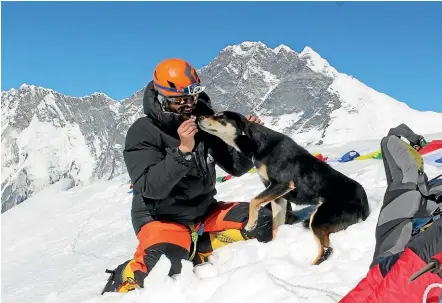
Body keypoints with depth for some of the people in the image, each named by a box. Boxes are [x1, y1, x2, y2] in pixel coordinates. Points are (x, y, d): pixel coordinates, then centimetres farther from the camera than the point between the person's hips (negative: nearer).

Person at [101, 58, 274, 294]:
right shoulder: (143, 132, -15)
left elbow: (236, 166, 5)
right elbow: (151, 188, -27)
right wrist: (183, 150, -37)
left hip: (205, 211, 6)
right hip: (162, 217, -5)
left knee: (263, 220, -10)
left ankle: (196, 250, -5)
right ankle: (123, 279, -2)